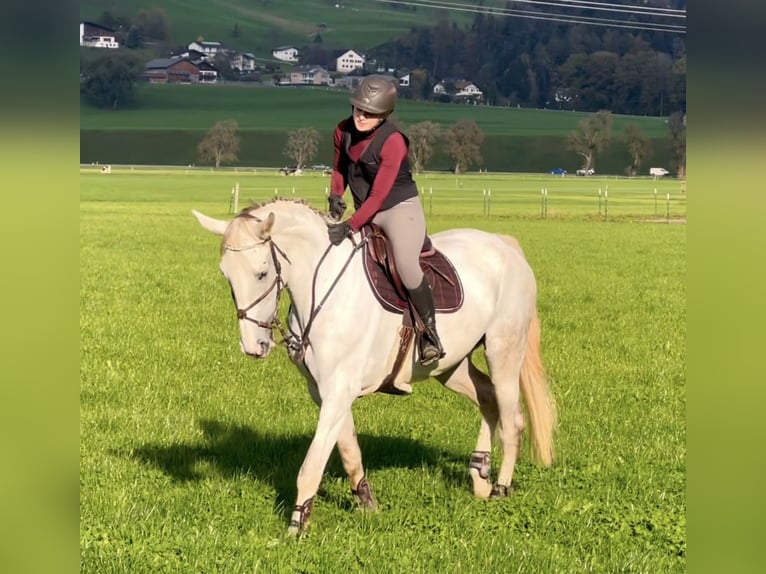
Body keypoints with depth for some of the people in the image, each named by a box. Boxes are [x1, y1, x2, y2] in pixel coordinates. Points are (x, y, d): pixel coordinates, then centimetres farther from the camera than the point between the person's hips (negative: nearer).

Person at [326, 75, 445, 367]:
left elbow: (378, 196, -26)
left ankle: (431, 334, -18)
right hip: (366, 212, 8)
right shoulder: (344, 131, -4)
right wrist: (335, 195, -6)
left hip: (400, 208, -8)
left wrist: (349, 227, -32)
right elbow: (340, 168, 14)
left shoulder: (393, 142, -23)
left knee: (406, 264, -29)